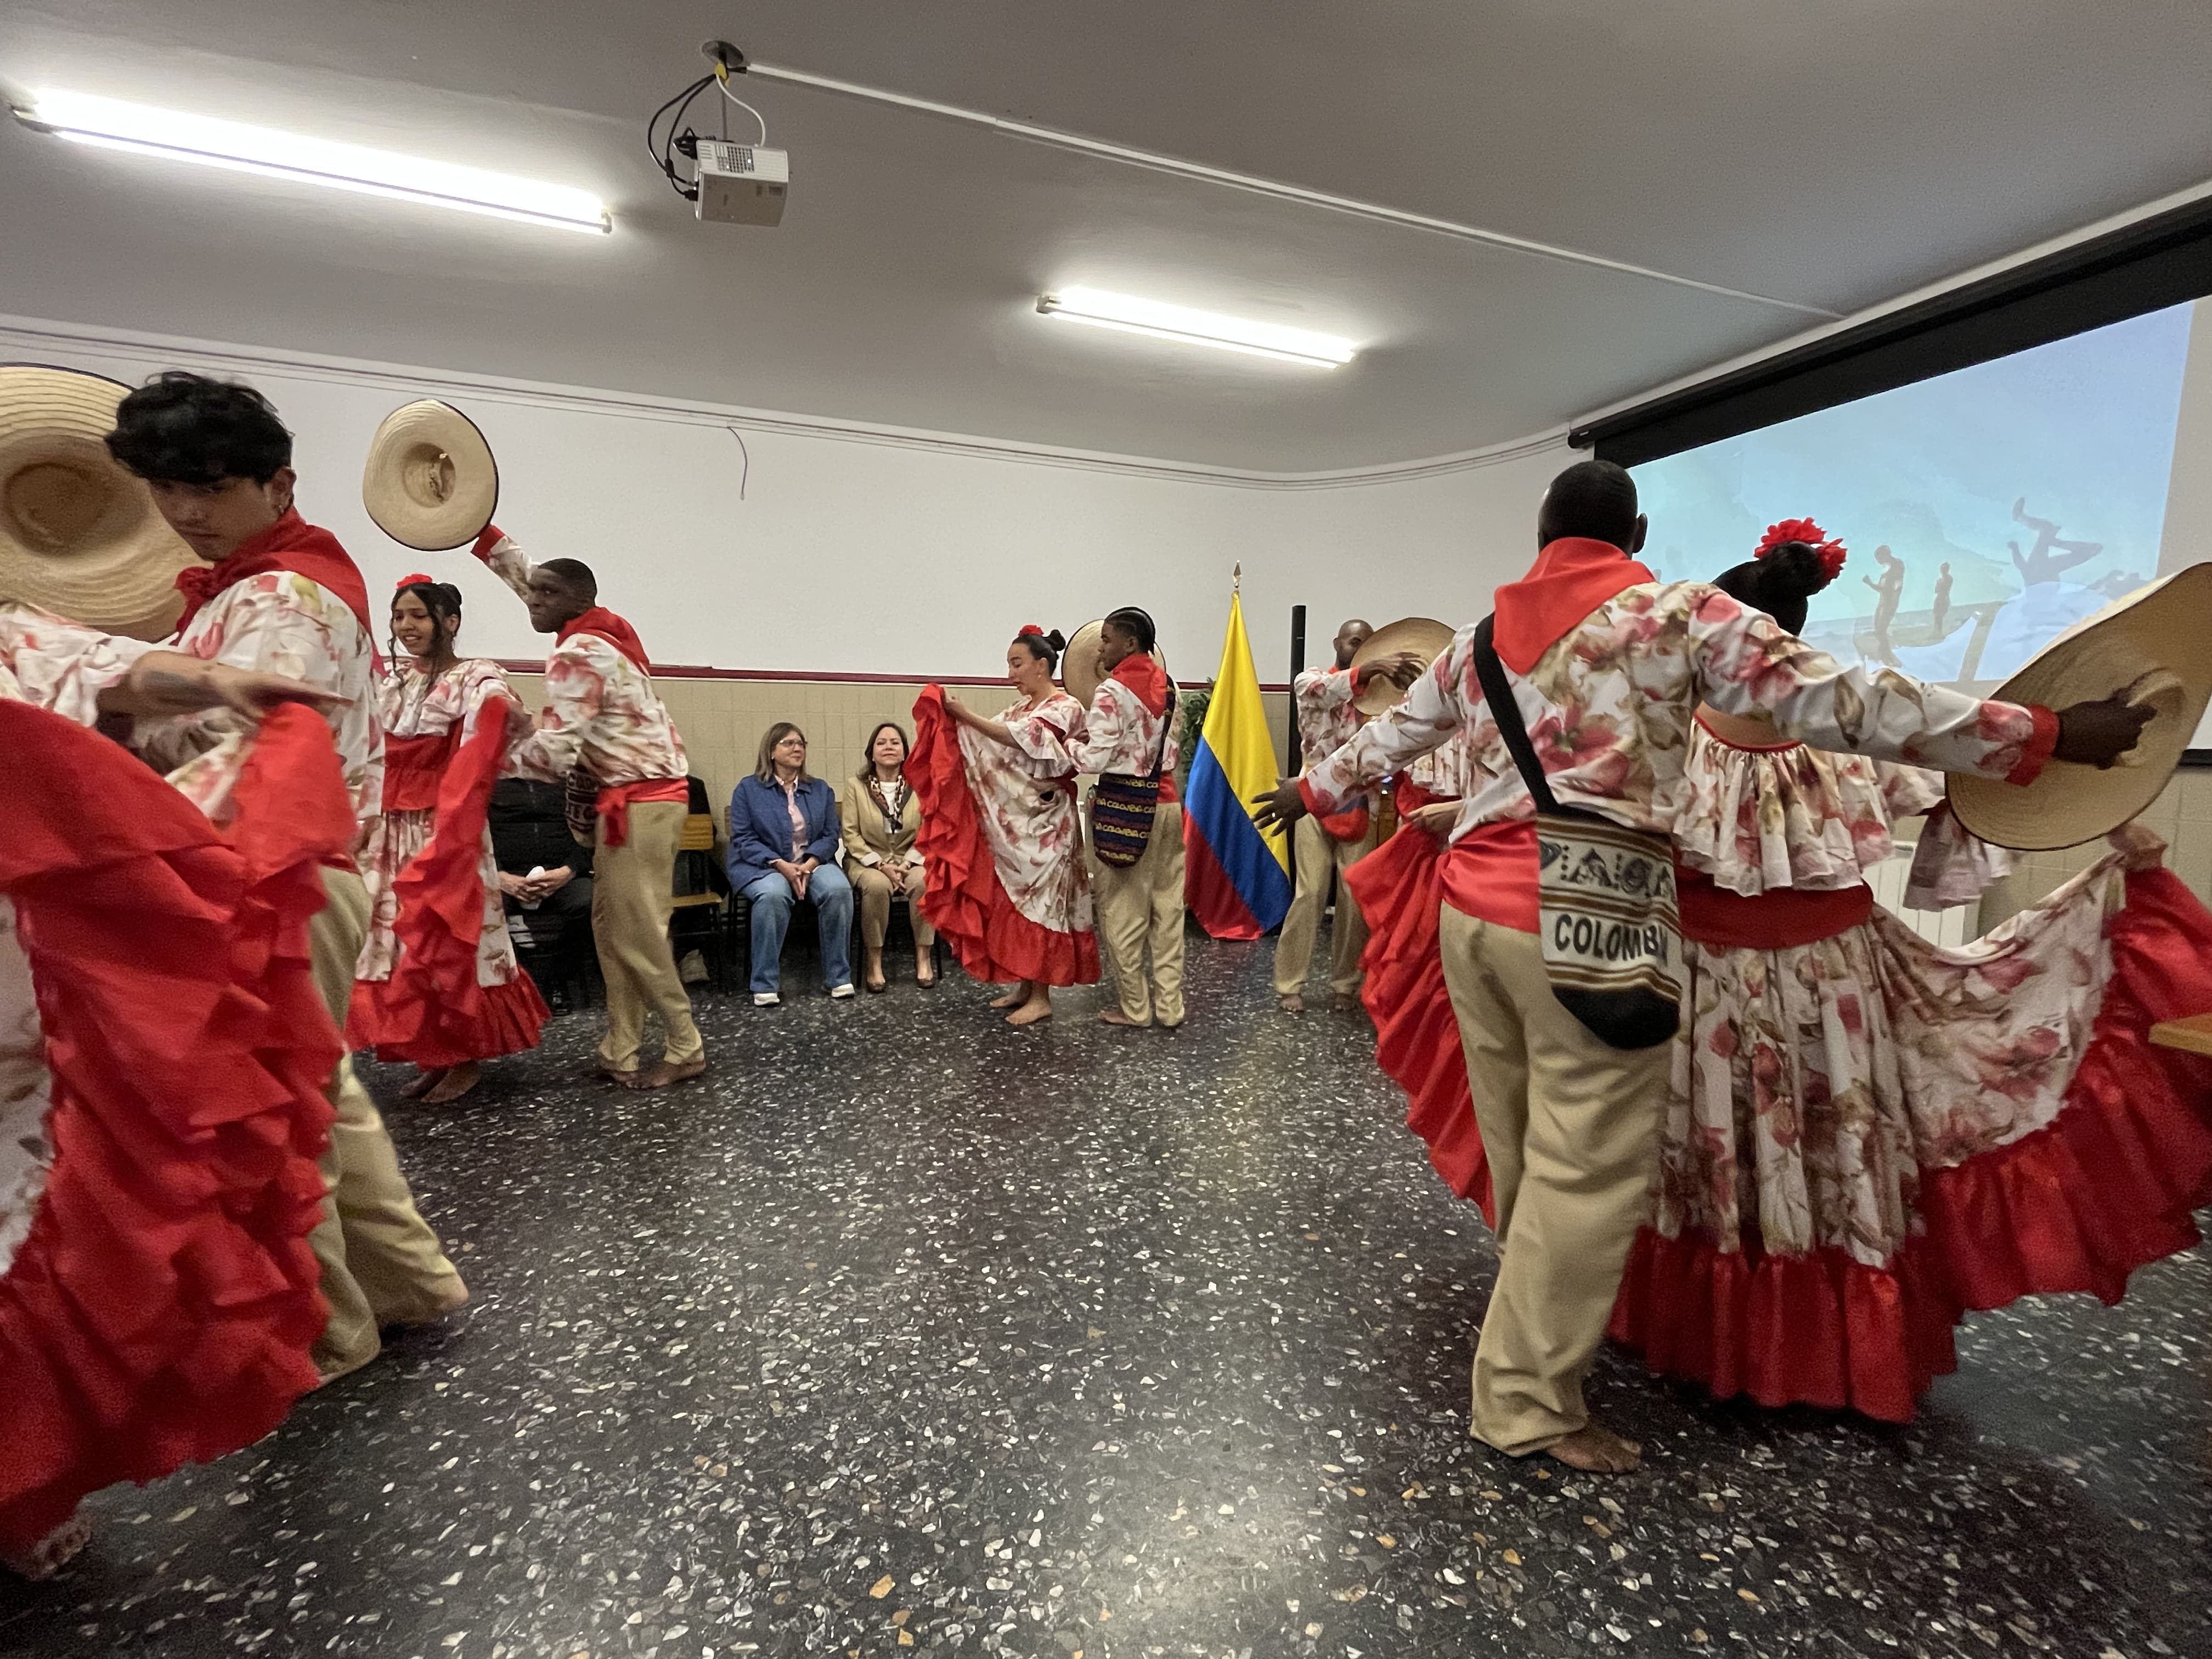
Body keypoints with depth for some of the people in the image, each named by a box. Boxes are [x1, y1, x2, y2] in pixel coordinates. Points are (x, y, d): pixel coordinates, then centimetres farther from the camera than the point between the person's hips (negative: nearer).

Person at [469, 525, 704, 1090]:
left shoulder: (578, 654, -16)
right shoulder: (600, 632, 11)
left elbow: (554, 751, -22)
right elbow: (526, 573, 28)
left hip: (641, 798, -10)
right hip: (629, 795, 10)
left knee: (636, 929, -6)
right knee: (611, 924, 10)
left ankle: (684, 1048, 3)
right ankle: (620, 1049, 14)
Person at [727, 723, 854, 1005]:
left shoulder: (821, 790, 15)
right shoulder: (748, 789, 6)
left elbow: (830, 836, 6)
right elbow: (743, 839, -3)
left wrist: (809, 864, -14)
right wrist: (781, 865, -17)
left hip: (813, 863, 3)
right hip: (762, 866, -2)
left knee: (838, 888, -30)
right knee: (773, 894, -37)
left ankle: (839, 977, -18)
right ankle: (765, 985, -26)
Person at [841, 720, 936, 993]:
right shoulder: (856, 785, 1)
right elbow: (851, 834, -4)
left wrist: (908, 864, -15)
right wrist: (881, 866, -15)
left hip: (910, 860, 1)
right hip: (868, 860, -1)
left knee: (923, 882, -32)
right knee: (877, 886, -34)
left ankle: (923, 958, -19)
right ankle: (874, 961, -20)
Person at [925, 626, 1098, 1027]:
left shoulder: (1065, 708, -11)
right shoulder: (1021, 706, 15)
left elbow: (1018, 739, -26)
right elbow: (989, 748, 5)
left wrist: (966, 715, -30)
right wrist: (955, 717, -8)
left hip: (1043, 824, -8)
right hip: (1011, 820, 8)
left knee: (1038, 902, -4)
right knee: (1015, 901, 10)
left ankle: (1042, 997, 4)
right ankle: (1024, 986, 21)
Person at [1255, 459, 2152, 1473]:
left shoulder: (1481, 637, 15)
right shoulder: (1682, 614, 0)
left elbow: (1390, 734, 25)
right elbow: (1841, 704, -2)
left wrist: (1312, 791, 42)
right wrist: (2047, 735, 7)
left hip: (1471, 902, 6)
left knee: (1518, 1145, 19)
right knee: (1585, 1166, 4)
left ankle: (1539, 1321, 38)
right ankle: (1526, 1398, 14)